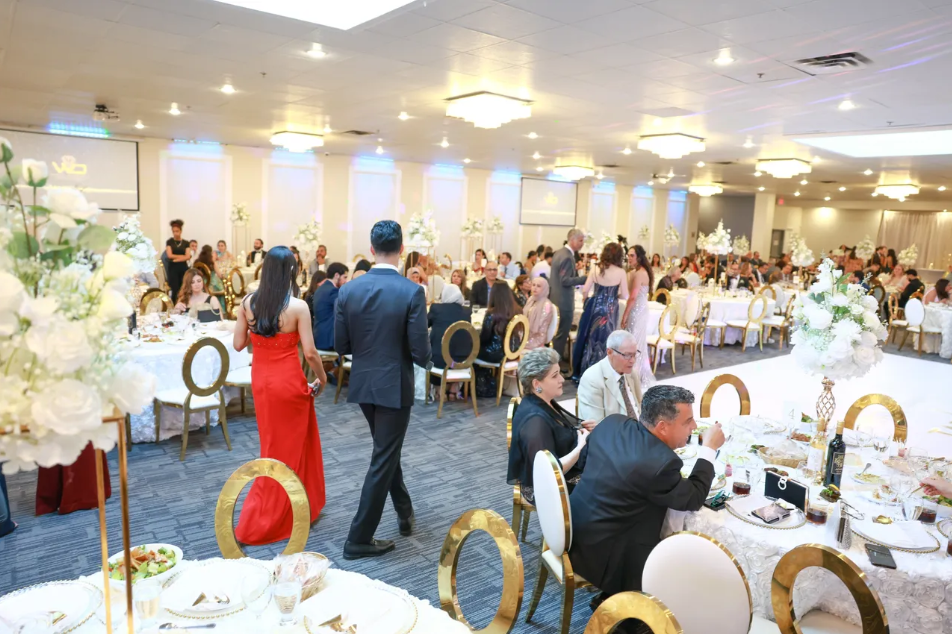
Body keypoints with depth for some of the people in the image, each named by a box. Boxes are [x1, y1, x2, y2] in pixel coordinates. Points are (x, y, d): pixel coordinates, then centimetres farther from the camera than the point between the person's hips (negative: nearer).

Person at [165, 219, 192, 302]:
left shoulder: (185, 243, 9)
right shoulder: (169, 242, 6)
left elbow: (188, 257, -2)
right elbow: (169, 255, -5)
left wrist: (176, 259, -11)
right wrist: (182, 256, -2)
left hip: (183, 268, 2)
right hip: (173, 268, -2)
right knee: (175, 291, -7)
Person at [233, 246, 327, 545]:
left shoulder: (248, 302, -4)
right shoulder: (298, 306, -17)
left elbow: (239, 344, 1)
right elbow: (309, 352, -15)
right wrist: (322, 378, 0)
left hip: (260, 378, 6)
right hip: (288, 380, -5)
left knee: (274, 444, 23)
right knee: (289, 448, 10)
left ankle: (268, 512, 39)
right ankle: (263, 522, 18)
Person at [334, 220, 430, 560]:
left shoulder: (348, 289, -5)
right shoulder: (412, 291, -17)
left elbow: (340, 345, -1)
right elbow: (420, 351, -17)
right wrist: (423, 360, 6)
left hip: (362, 384, 5)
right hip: (395, 386, -5)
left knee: (387, 451, 24)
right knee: (383, 460, 6)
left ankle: (404, 511, 40)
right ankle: (358, 538, 14)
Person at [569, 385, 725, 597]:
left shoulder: (612, 423, -5)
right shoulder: (661, 462, -27)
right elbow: (693, 499, -10)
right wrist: (709, 448, -2)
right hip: (601, 555, -8)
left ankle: (612, 594, 30)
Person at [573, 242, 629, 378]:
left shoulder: (595, 269, -5)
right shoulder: (621, 272, -9)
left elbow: (584, 291, -5)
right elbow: (625, 296, -6)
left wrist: (587, 301, 15)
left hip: (594, 308, 1)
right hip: (610, 311, -1)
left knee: (590, 339, 13)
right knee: (604, 341, 10)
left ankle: (584, 372, 20)